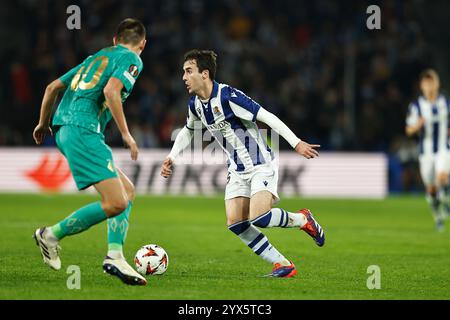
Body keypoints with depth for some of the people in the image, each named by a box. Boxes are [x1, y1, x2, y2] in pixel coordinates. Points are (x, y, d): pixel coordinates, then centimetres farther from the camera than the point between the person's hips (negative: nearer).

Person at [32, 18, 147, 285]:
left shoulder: (98, 57, 27)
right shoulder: (131, 59, 3)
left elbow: (53, 87, 28)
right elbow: (111, 90, -17)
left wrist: (43, 123, 40)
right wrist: (126, 134, -13)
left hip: (64, 129, 10)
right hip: (83, 130, -10)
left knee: (128, 191, 12)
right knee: (116, 203, -15)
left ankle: (115, 256, 2)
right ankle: (52, 235, -4)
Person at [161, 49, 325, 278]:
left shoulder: (228, 96, -22)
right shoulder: (195, 105, 2)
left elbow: (267, 117, -23)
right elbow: (188, 131, 25)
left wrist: (296, 143, -27)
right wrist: (171, 158, 17)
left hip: (261, 165, -7)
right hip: (237, 171, 8)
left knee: (259, 218, -24)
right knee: (235, 223, -9)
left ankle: (302, 219, 6)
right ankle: (283, 265, -1)